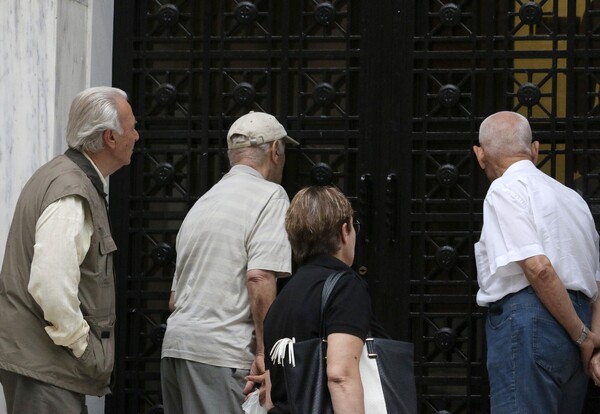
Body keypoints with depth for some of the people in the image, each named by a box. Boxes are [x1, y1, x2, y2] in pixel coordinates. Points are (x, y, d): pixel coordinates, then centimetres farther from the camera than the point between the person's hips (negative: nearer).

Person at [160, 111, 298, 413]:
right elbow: (260, 278, -16)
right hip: (220, 353, -8)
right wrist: (265, 351, -13)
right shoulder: (269, 196, -3)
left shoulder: (204, 200, 23)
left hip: (175, 343, 8)